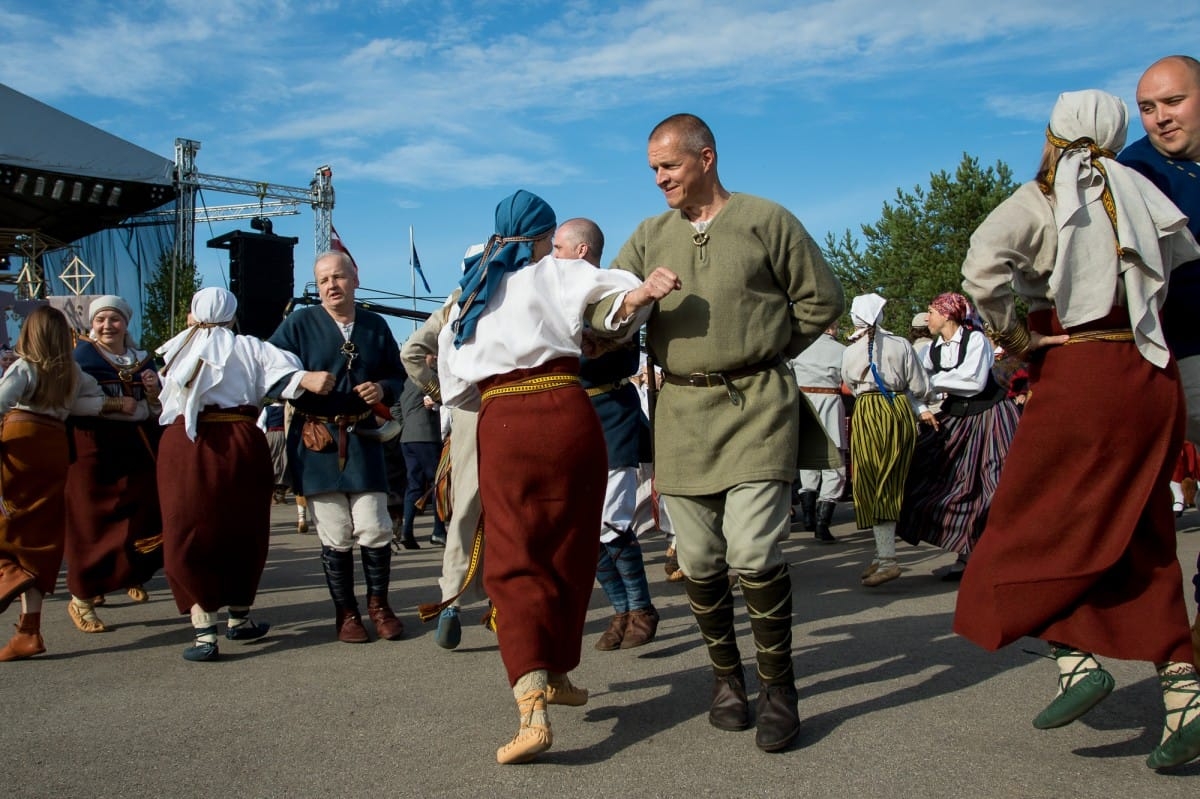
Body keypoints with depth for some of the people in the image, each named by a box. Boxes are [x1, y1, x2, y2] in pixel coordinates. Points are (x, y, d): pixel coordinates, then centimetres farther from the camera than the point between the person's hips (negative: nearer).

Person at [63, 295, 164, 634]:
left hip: (138, 447, 5)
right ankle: (81, 599, 11)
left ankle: (132, 576, 32)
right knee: (93, 523, -1)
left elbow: (157, 411, 16)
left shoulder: (143, 361, 13)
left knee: (145, 519, 6)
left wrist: (153, 391, -3)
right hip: (93, 447, -5)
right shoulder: (80, 356, -1)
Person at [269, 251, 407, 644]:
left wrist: (383, 389, -5)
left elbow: (398, 376, 14)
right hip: (316, 443, -1)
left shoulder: (375, 325, 8)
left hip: (363, 439, 1)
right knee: (335, 535, 2)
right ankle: (346, 613, 18)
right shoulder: (299, 323, 3)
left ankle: (378, 604, 19)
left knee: (374, 528, -2)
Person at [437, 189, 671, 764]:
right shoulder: (556, 273, 9)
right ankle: (557, 673, 30)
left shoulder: (465, 298, 20)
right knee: (570, 553, 15)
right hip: (566, 414, -1)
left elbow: (455, 388, 21)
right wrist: (640, 293, -29)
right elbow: (602, 300, -14)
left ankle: (532, 709, -16)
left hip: (501, 427, 2)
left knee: (513, 561, 1)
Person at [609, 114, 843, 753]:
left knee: (754, 552, -12)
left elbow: (821, 299, 7)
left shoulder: (766, 221, 3)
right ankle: (725, 676, 25)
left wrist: (763, 352, 7)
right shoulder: (650, 236, 14)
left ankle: (778, 686, 5)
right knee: (699, 561, 6)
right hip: (681, 410, 4)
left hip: (755, 406, -4)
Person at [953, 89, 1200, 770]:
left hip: (1080, 377, -5)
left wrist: (1016, 338, -8)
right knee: (1143, 541, 12)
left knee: (1039, 522, 8)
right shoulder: (1144, 196, 12)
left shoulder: (1041, 199, -2)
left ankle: (1079, 660, -4)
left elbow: (983, 267, -19)